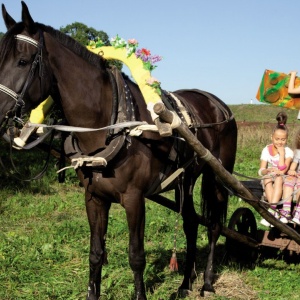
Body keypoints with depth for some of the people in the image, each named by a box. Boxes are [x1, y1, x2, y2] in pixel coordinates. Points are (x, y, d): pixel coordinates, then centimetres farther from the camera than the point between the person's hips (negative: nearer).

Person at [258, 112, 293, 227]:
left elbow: (282, 171, -19)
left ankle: (271, 211, -46)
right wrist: (268, 170, -29)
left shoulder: (288, 152, -6)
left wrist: (281, 153, -20)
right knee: (267, 178, -33)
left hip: (283, 181, -2)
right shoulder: (266, 150, 0)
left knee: (279, 178, -35)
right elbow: (261, 171, -6)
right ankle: (275, 212, -38)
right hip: (268, 183, 2)